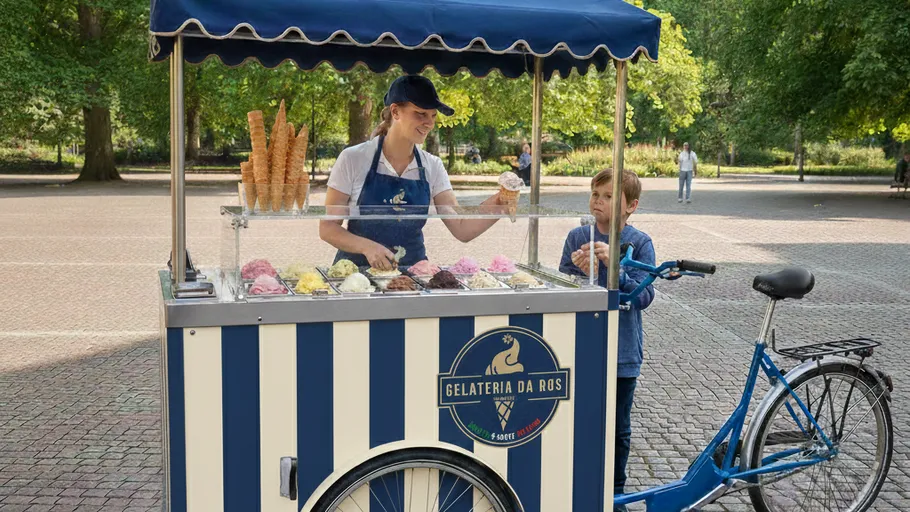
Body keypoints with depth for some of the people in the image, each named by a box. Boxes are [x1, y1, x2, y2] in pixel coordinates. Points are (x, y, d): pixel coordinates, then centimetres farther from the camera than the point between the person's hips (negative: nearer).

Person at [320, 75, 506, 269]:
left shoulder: (432, 167, 4)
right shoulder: (353, 159, -6)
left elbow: (462, 229, 1)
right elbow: (327, 227, -4)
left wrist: (496, 205, -16)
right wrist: (367, 247, -21)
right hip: (358, 270, -2)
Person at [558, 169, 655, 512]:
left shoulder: (640, 243, -5)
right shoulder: (577, 238, -1)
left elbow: (644, 296, -12)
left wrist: (614, 268, -26)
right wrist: (581, 273, -21)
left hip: (622, 351, -1)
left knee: (618, 429, 11)